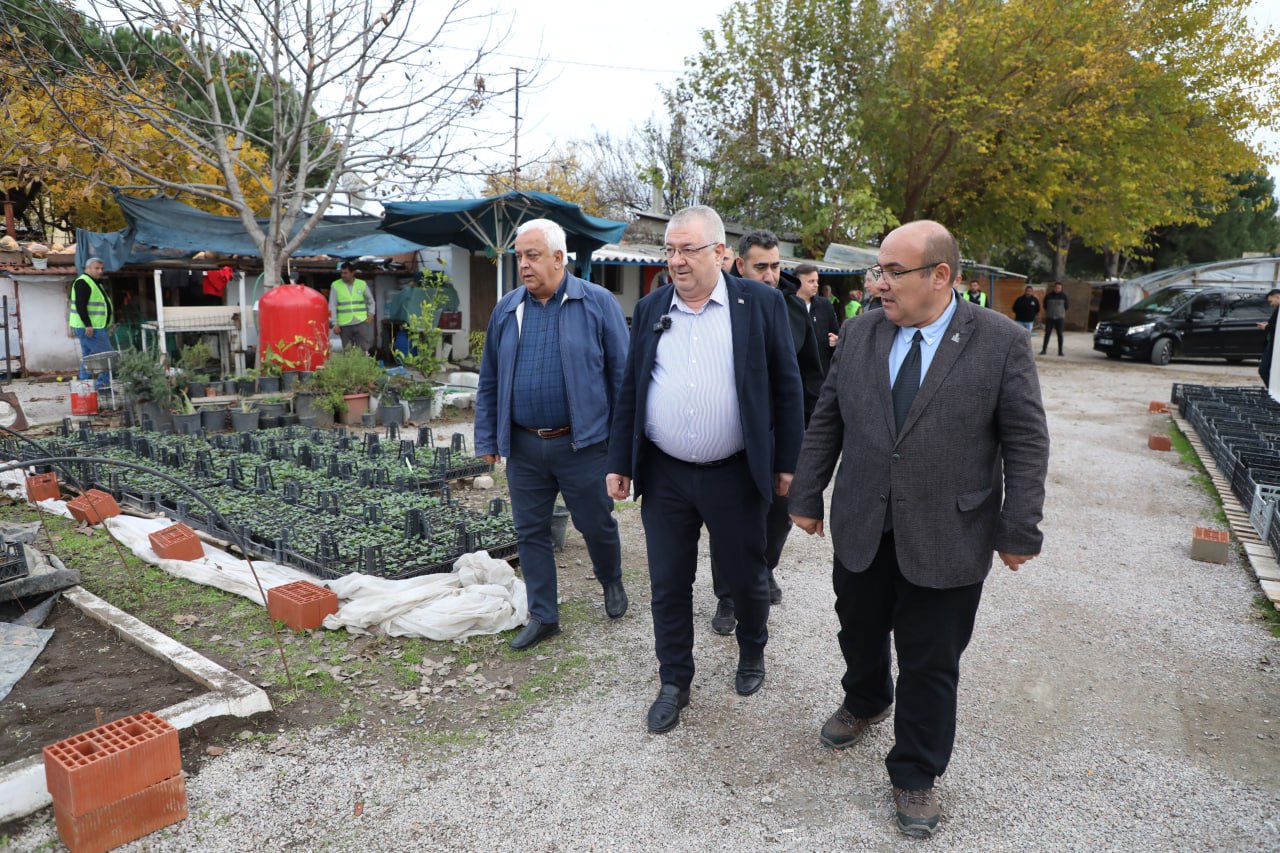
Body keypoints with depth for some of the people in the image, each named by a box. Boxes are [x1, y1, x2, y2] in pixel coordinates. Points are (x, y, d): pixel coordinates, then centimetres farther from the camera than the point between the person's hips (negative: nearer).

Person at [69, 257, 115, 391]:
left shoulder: (96, 283, 21)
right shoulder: (82, 282, -11)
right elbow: (80, 306, -20)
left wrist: (110, 323, 22)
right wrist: (88, 325, -25)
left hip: (97, 328, 11)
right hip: (88, 328, -11)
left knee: (88, 357, 11)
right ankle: (104, 384, -11)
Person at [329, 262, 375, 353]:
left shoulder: (362, 284, 6)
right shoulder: (335, 285, 3)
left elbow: (370, 300, 17)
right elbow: (332, 306, 2)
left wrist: (370, 313, 2)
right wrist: (334, 323, -4)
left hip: (361, 322, 0)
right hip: (344, 324, 0)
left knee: (364, 348, -5)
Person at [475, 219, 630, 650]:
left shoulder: (597, 303, -5)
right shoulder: (506, 310, 7)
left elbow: (621, 373, -4)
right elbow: (489, 382, 12)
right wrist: (487, 438, 9)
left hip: (582, 444, -3)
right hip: (523, 447, 4)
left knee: (596, 524, 11)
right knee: (531, 532, 10)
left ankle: (612, 582, 41)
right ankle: (543, 616, 26)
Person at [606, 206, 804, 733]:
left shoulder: (760, 303, -3)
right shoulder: (650, 309, 6)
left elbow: (787, 387, -2)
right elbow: (630, 391, 8)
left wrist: (787, 463, -3)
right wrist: (620, 463, 6)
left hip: (735, 475, -2)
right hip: (664, 476, 2)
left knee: (747, 576, 14)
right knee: (668, 584, 10)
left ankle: (752, 652, 44)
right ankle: (674, 682, 29)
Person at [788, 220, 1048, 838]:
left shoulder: (1002, 342, -8)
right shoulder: (859, 333, 1)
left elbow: (1026, 442, -7)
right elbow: (825, 421, 5)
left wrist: (1018, 531, -8)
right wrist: (807, 496, 6)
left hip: (946, 543, -3)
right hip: (861, 532, 3)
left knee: (930, 665, 10)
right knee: (859, 632, 21)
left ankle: (915, 775, 33)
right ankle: (864, 702, 53)